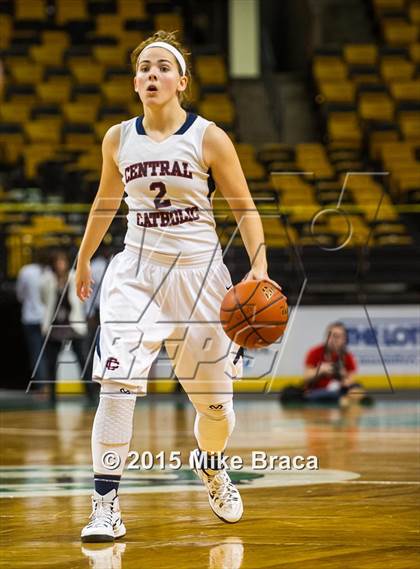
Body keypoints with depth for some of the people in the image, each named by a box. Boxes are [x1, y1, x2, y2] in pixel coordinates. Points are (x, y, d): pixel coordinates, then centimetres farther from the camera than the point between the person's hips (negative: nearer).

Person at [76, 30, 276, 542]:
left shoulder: (209, 138, -6)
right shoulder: (117, 140, 3)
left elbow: (245, 210, -2)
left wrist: (260, 269, -15)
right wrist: (82, 260, 29)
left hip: (199, 272, -1)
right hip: (137, 270, 1)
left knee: (214, 401, 8)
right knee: (117, 380, -21)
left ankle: (210, 466, 43)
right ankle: (105, 507, -19)